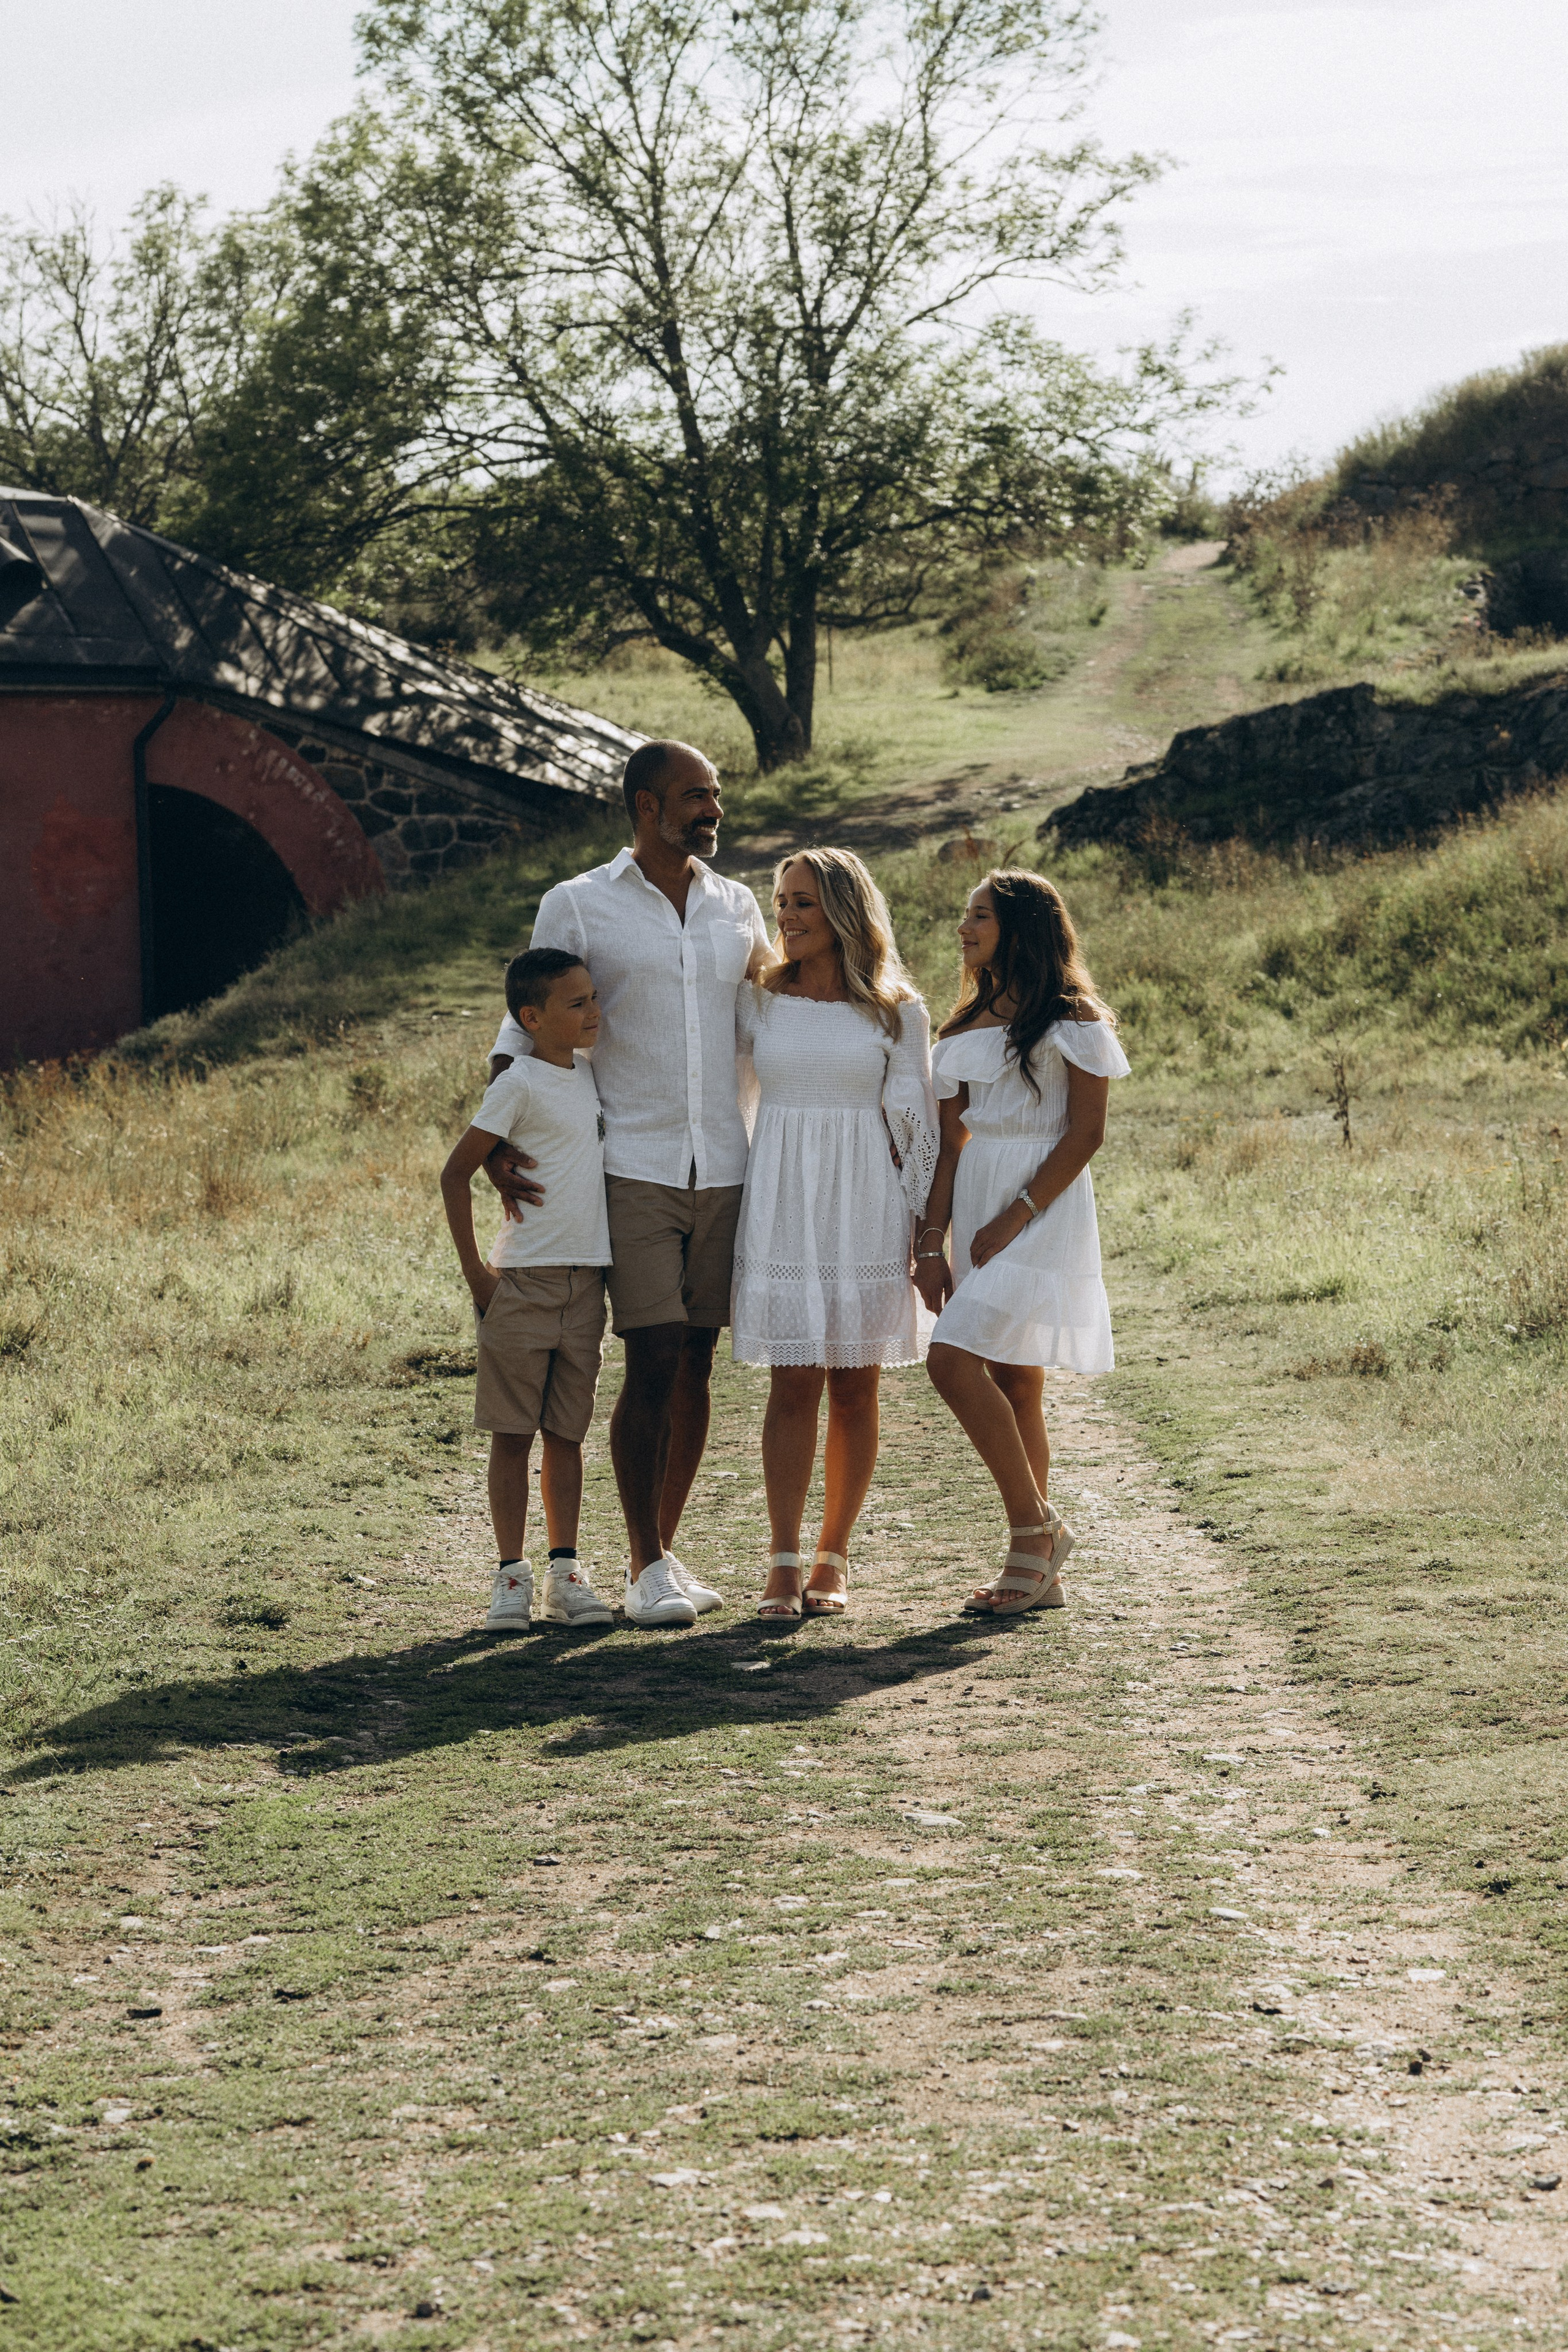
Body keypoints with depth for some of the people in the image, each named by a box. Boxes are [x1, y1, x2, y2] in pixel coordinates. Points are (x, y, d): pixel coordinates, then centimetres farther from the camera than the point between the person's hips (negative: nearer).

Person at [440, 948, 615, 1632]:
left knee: (567, 1433, 9)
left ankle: (565, 1575, 13)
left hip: (584, 1282, 6)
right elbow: (457, 1173, -10)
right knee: (512, 1434, 1)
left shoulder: (590, 1075, 10)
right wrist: (475, 1272, -10)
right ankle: (512, 1577, 5)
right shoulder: (519, 1084, -10)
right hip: (522, 1281, -6)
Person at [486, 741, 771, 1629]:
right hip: (632, 1167, -4)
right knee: (652, 1364, -9)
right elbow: (524, 1030, 1)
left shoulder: (739, 909, 10)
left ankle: (664, 1552, 16)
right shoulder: (576, 908, -1)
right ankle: (646, 1567, -1)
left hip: (724, 1171, 4)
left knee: (696, 1365, 6)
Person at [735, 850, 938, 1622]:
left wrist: (921, 1229, 2)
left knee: (854, 1388, 4)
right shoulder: (758, 1002, 6)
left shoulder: (896, 1011, 3)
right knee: (793, 1384, -6)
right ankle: (783, 1566, -6)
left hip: (866, 1207, 0)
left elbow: (916, 1124, 4)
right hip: (782, 1203, 0)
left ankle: (834, 1558, 13)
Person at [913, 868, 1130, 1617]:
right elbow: (951, 1142, 11)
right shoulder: (965, 1027, 14)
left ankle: (1036, 1526, -7)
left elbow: (1086, 1134, -11)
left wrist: (1014, 1218, -15)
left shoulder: (1073, 1020, -5)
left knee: (955, 1362, -19)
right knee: (1012, 1385, 7)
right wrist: (931, 1242, 2)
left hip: (1043, 1209, -7)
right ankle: (1038, 1570, 12)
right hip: (977, 1207, 7)